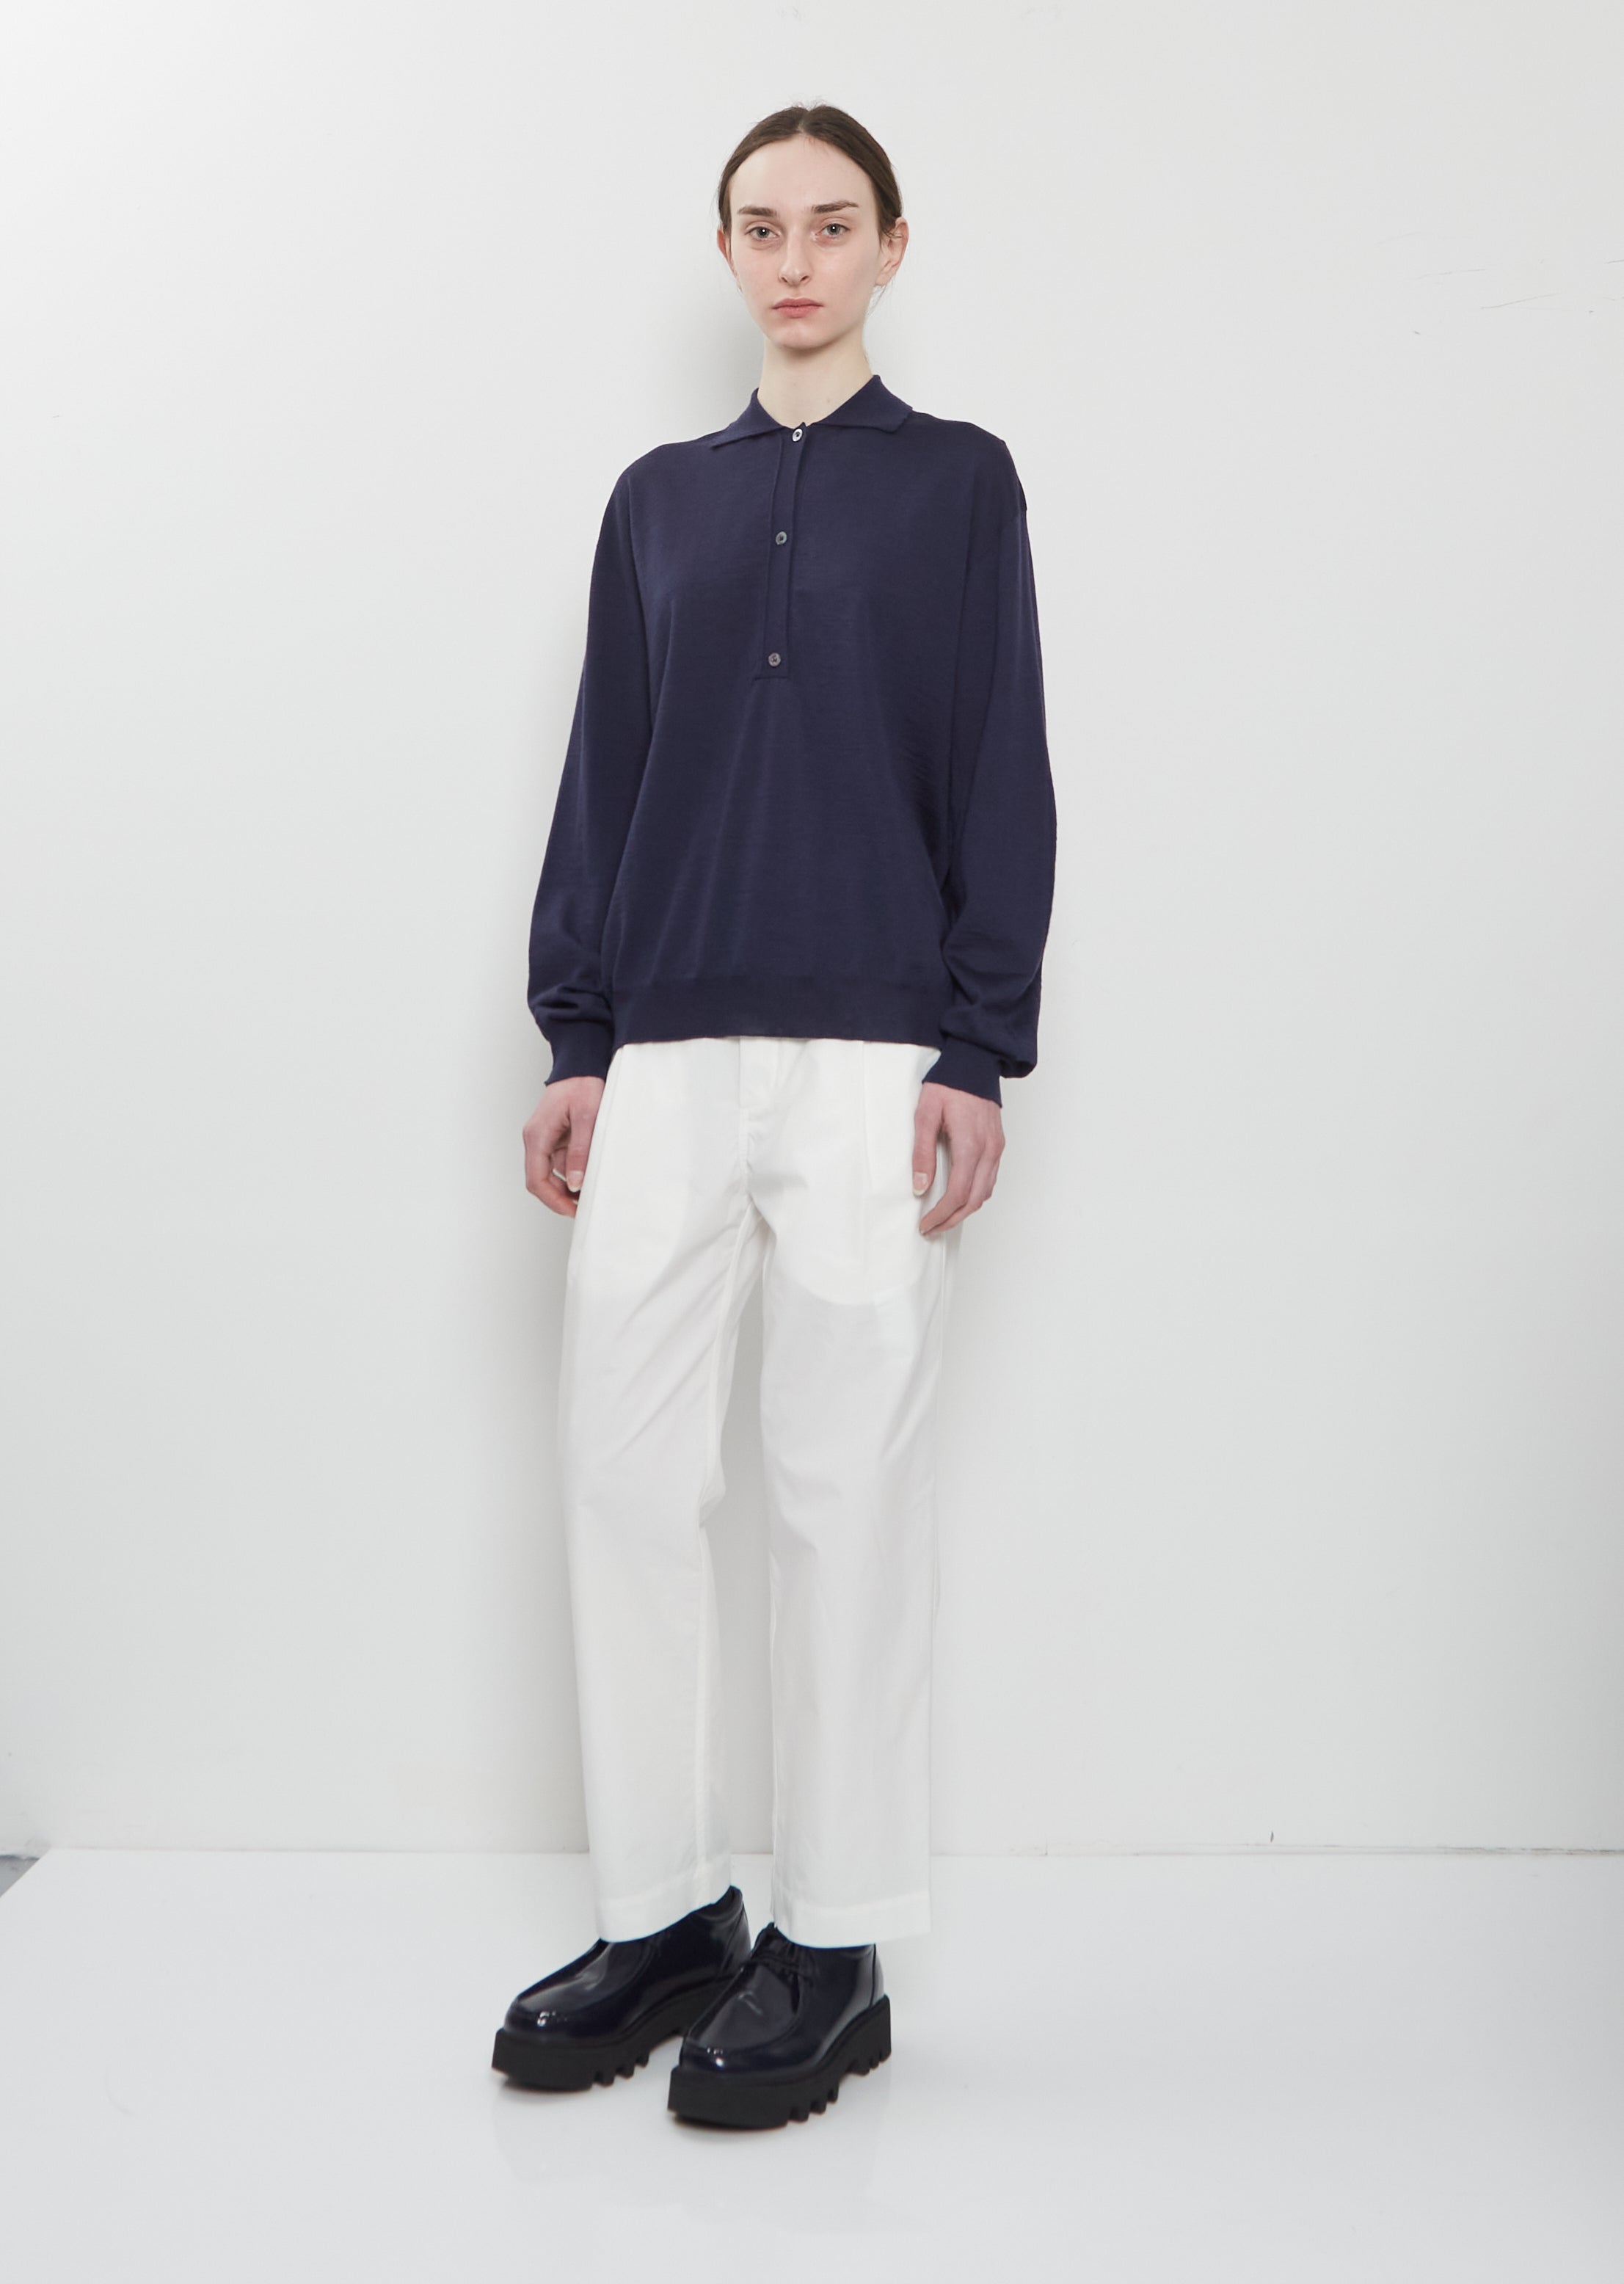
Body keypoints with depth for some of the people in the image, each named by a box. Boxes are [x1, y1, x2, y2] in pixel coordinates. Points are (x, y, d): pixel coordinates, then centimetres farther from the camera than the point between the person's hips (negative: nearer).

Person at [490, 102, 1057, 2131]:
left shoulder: (957, 479, 8)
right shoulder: (658, 498, 18)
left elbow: (1002, 781, 2)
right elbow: (602, 778, 15)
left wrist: (979, 1053, -6)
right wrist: (574, 1037, 7)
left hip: (873, 1060, -3)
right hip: (666, 1055, 4)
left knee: (848, 1497, 0)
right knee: (624, 1473, 2)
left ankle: (835, 1951, 13)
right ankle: (664, 1913, 17)